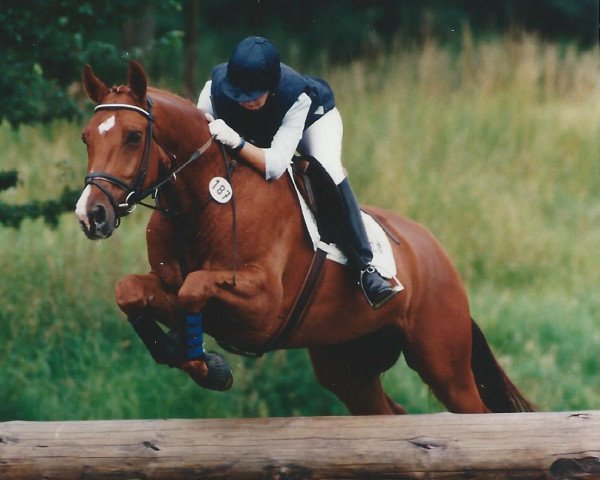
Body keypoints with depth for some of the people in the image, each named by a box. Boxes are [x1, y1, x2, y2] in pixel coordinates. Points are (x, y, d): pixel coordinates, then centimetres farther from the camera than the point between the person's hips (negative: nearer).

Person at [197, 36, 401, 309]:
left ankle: (365, 268, -29)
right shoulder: (216, 87, -36)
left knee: (329, 172, -29)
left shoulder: (296, 96, -44)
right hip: (253, 131, 5)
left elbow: (275, 165, -47)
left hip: (315, 115, -5)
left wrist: (236, 142, -62)